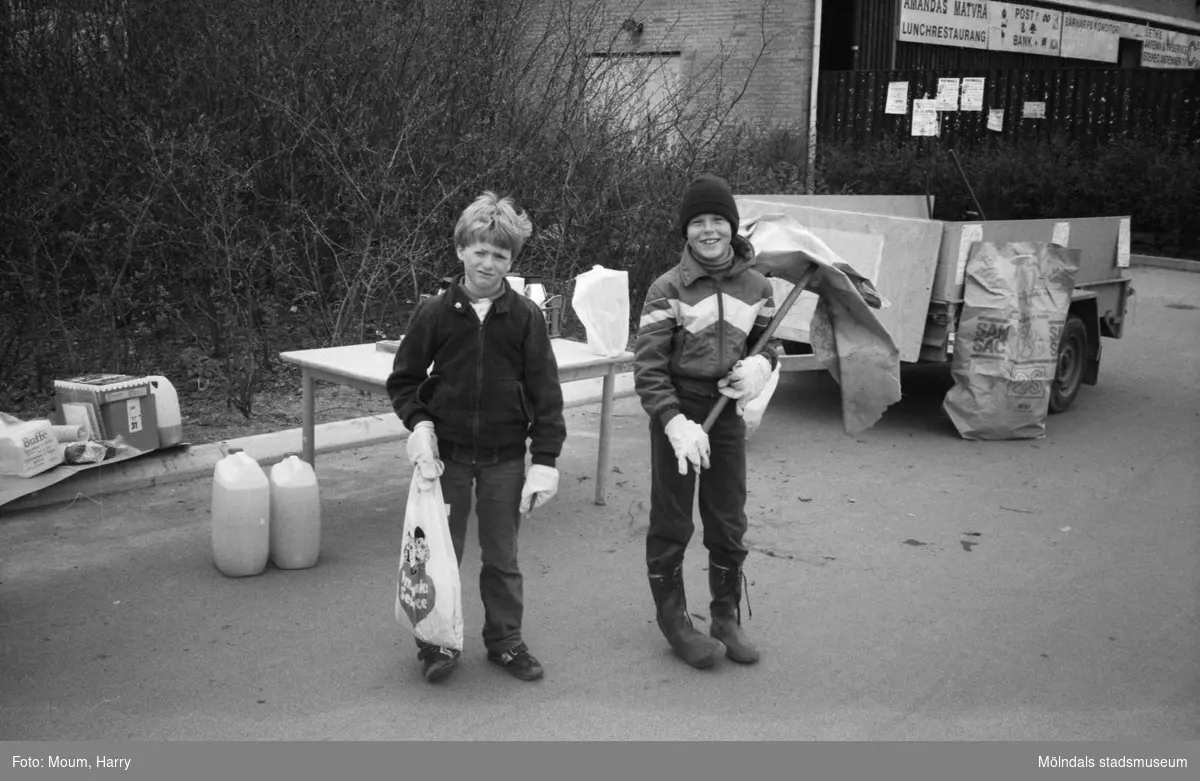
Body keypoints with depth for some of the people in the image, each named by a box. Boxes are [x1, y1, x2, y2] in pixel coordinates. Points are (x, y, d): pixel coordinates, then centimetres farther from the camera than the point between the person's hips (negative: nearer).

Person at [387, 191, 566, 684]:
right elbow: (403, 380, 6)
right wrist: (420, 423, -12)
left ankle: (505, 639, 28)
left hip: (504, 456, 0)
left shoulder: (525, 316, -5)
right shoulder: (434, 313, -3)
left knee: (502, 555, 11)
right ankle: (436, 641, 26)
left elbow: (544, 392, -4)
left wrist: (544, 459, -8)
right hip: (446, 453, 0)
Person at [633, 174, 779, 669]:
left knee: (729, 523, 12)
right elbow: (647, 365, -13)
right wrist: (675, 422, -25)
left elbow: (768, 343, 16)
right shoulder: (668, 289, -10)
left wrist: (760, 364, -8)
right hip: (676, 411, -3)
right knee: (671, 523, 6)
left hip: (728, 412, 4)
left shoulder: (756, 287, 2)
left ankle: (727, 618, 29)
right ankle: (673, 620, 22)